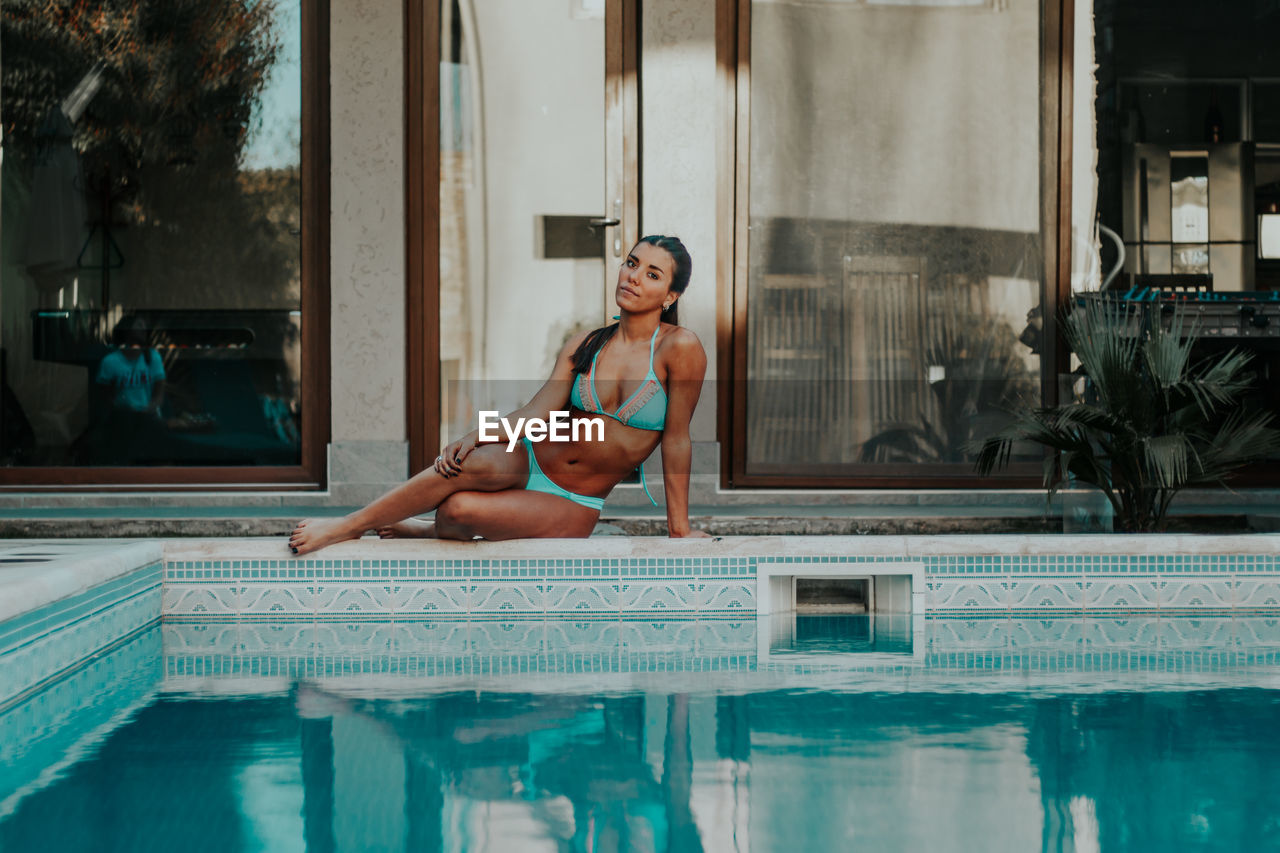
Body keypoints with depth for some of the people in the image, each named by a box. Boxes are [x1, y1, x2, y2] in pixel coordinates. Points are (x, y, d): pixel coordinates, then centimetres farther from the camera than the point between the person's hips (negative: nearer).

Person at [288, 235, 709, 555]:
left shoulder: (679, 347, -11)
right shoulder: (583, 346, 3)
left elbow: (676, 440, -10)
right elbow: (537, 413, -8)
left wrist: (679, 529, -6)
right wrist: (474, 436, -25)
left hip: (575, 505, -3)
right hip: (528, 461, 3)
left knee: (459, 510, -31)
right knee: (478, 463, -35)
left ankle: (431, 530, 5)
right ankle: (350, 525, -15)